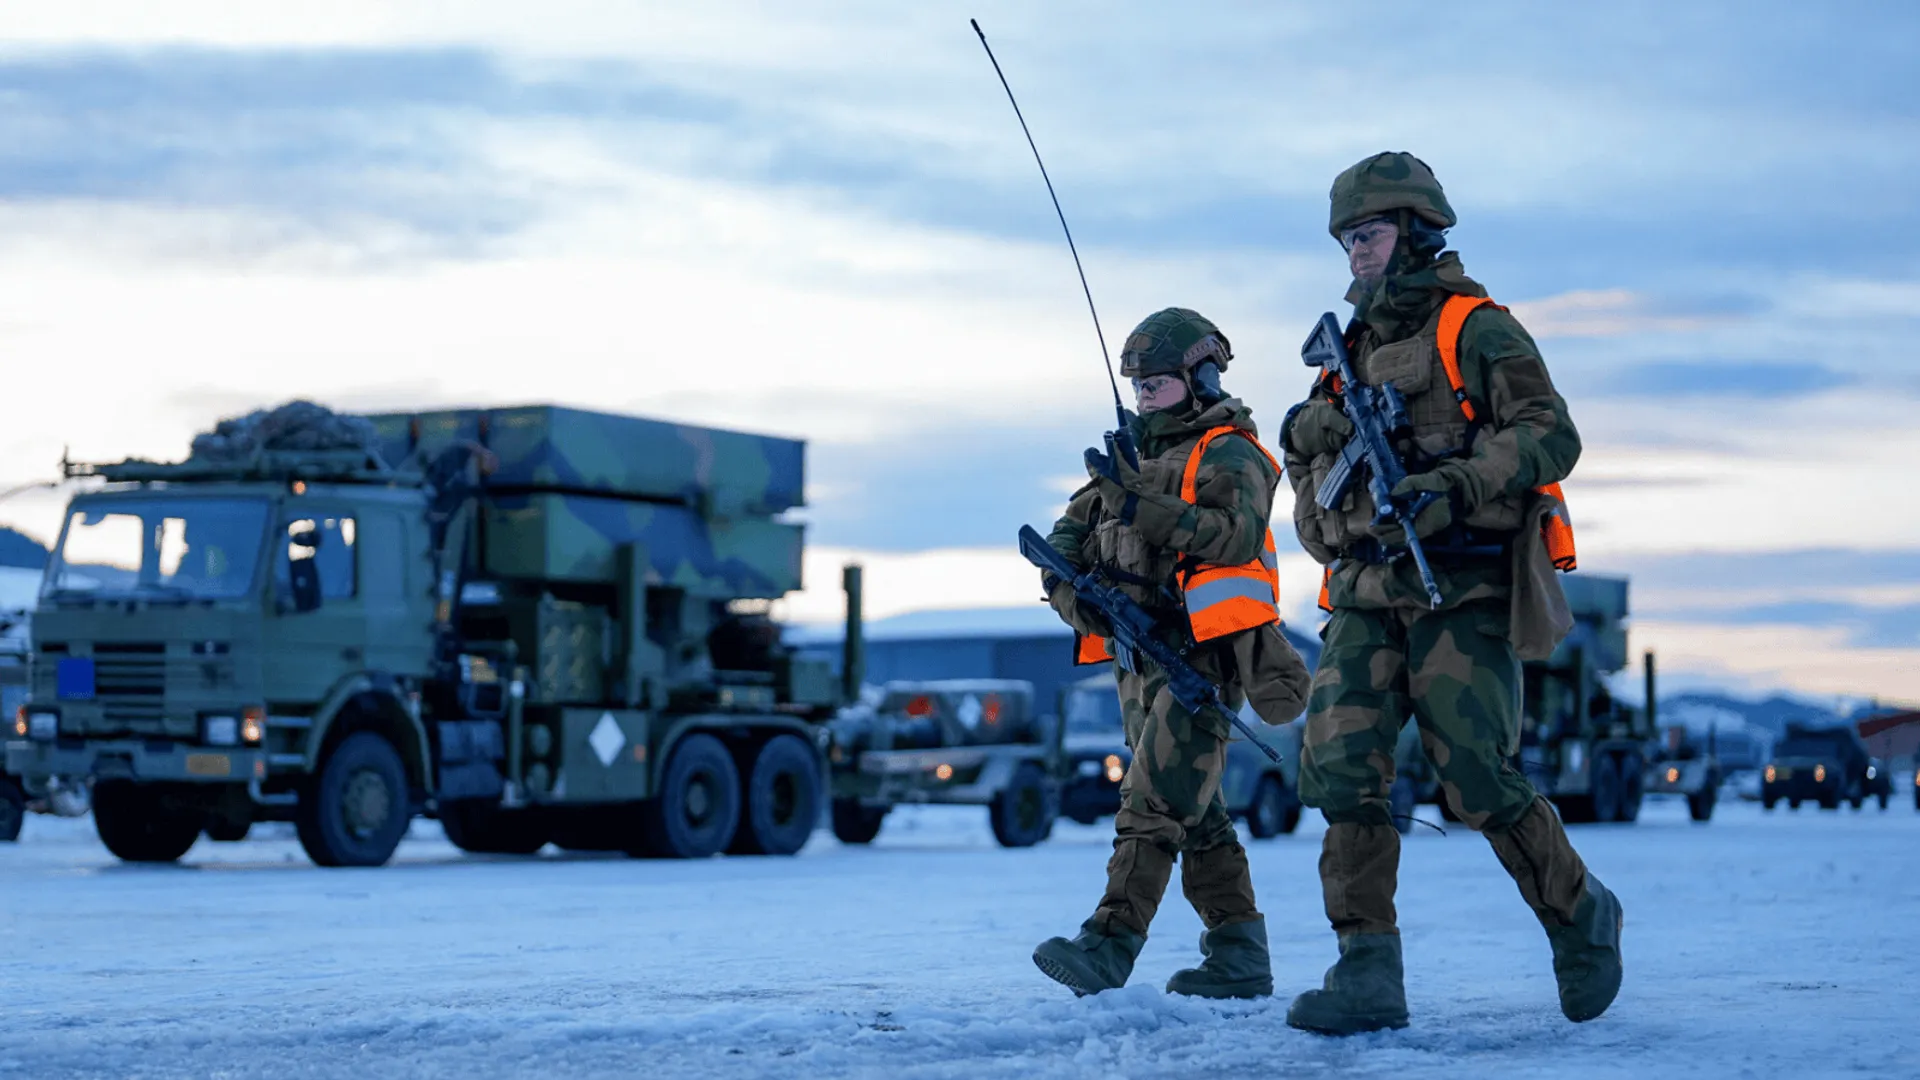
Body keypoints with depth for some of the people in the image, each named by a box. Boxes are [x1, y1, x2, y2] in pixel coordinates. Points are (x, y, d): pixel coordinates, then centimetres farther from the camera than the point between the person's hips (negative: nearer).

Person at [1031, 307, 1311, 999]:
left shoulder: (1229, 454, -3)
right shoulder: (1133, 455, 20)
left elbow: (1238, 533, -21)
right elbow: (1069, 536, 18)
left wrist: (1141, 506, -24)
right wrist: (1069, 578, -4)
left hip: (1205, 653, -9)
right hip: (1141, 657, 9)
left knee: (1153, 798, -18)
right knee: (1193, 811, 9)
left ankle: (1109, 948, -26)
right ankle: (1239, 959, 13)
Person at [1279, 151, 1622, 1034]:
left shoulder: (1475, 329, -1)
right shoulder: (1355, 350, 22)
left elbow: (1551, 435, -12)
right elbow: (1323, 466, 30)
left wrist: (1453, 486, -24)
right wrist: (1308, 444, 6)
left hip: (1462, 591, -6)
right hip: (1366, 596, 6)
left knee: (1478, 781, -11)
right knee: (1338, 764, -11)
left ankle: (1580, 918, 14)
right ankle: (1368, 972, -9)